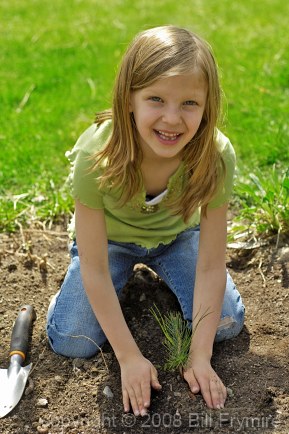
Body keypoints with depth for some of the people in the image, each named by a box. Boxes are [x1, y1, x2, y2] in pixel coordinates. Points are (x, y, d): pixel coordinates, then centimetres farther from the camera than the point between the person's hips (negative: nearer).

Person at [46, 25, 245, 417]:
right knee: (71, 341, -14)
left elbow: (211, 265, -23)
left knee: (226, 324, -11)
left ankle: (158, 273, 17)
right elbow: (94, 270, -28)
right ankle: (130, 278, 14)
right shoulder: (96, 155, -37)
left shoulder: (217, 155, -33)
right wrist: (129, 357, -25)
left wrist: (200, 354, -24)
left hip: (177, 234, 2)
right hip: (110, 238, -1)